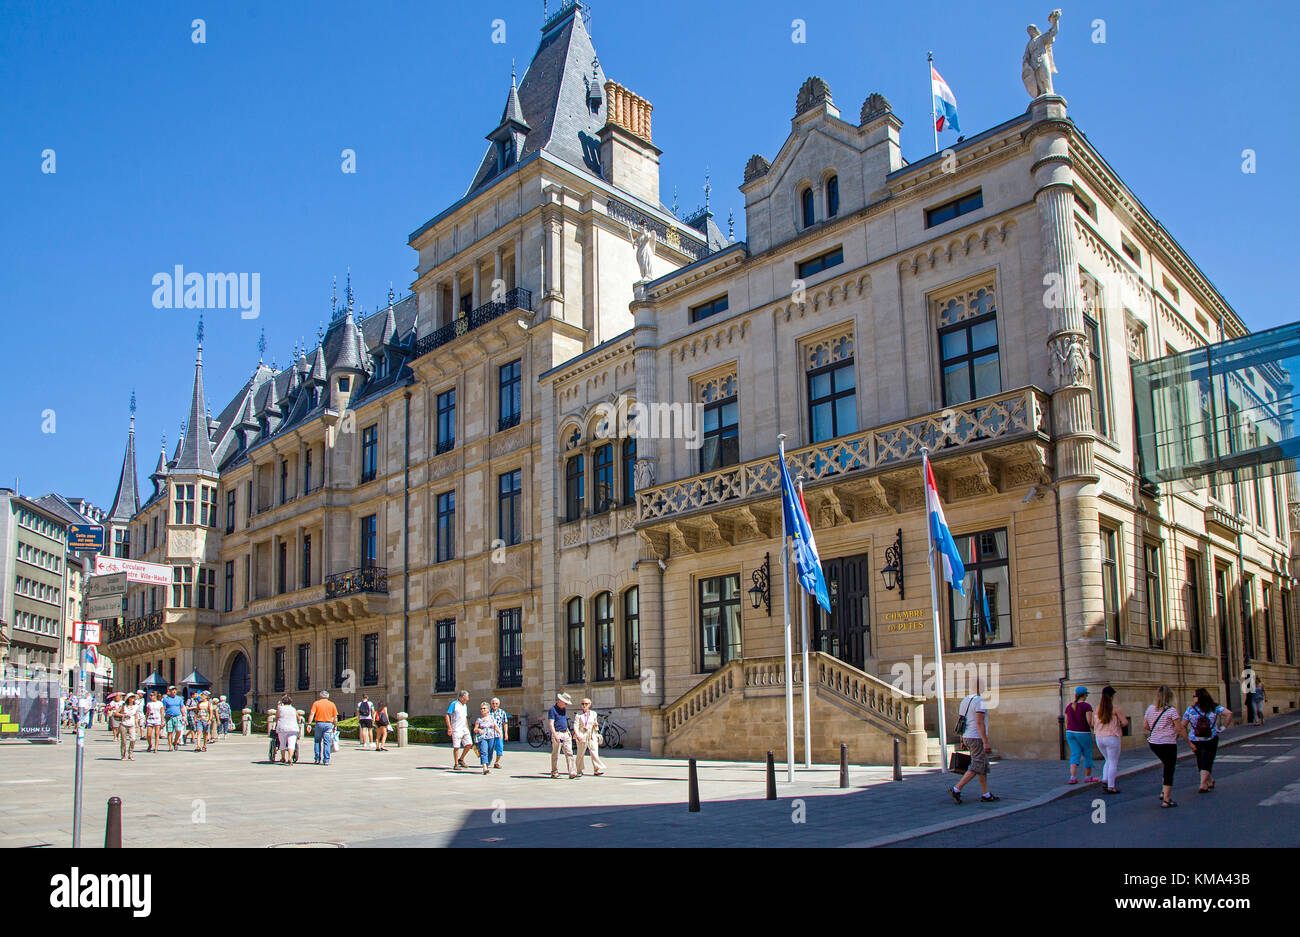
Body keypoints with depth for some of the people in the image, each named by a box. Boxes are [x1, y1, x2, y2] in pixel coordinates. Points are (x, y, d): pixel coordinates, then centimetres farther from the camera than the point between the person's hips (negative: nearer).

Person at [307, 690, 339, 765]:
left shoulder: (316, 703, 5)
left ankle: (317, 759, 11)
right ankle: (326, 760, -3)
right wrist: (335, 727, 12)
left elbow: (311, 714, -6)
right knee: (327, 743, 0)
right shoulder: (332, 704, 7)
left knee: (318, 741, 12)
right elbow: (335, 717, 5)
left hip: (319, 723, 0)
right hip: (328, 724, 0)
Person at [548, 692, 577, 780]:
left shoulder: (564, 709, 15)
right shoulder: (553, 710, -9)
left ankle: (572, 773, -8)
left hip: (566, 734, 7)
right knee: (556, 754, 2)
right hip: (557, 733, -7)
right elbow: (551, 724, -16)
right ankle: (554, 772, 14)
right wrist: (555, 736, -24)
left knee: (569, 753, -3)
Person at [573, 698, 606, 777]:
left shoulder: (593, 713, 11)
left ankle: (597, 770, -13)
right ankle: (579, 771, 19)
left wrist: (596, 725, -3)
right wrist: (578, 735, -19)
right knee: (580, 754, 5)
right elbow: (576, 726, -4)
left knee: (594, 753, -12)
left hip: (592, 736, 1)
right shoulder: (579, 715, 2)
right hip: (582, 736, -1)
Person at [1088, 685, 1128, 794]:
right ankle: (1111, 787, 0)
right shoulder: (1115, 708, -10)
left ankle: (1104, 780, 6)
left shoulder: (1097, 708, 5)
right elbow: (1125, 722, -13)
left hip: (1099, 738, 5)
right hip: (1112, 737, -5)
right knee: (1113, 763, 3)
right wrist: (1119, 725, 8)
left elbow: (1092, 723, 9)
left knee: (1108, 760, 21)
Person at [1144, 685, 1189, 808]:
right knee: (1169, 771, 3)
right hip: (1168, 743, -6)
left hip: (1153, 743, 6)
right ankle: (1166, 800, 3)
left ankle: (1164, 792, 19)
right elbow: (1180, 728, -11)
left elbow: (1146, 726, 10)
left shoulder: (1150, 709, 3)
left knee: (1167, 767, 24)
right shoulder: (1171, 710, -12)